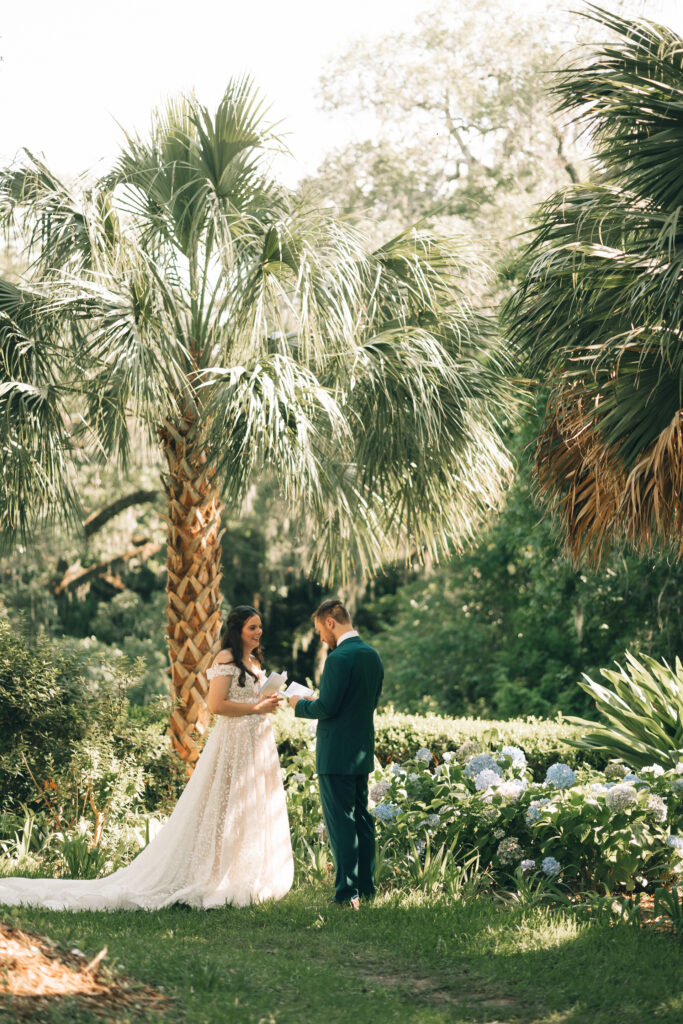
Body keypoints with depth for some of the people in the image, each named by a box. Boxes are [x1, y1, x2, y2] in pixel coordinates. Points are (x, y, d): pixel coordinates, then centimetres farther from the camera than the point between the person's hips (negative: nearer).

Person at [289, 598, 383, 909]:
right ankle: (366, 886, 22)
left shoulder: (339, 658, -18)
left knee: (341, 823, -4)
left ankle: (347, 893, -3)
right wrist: (317, 702, 20)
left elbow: (327, 708, -20)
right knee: (361, 818, 15)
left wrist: (300, 705, -1)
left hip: (337, 755, -9)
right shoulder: (372, 655, 10)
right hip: (363, 752, 9)